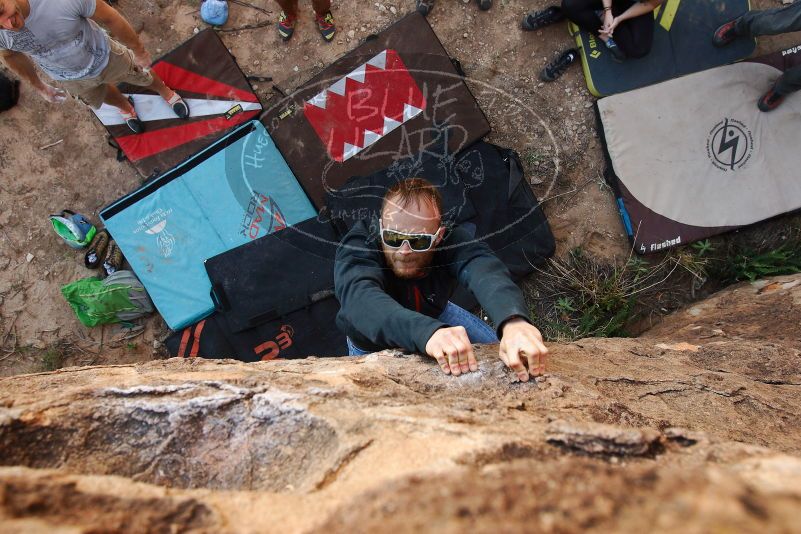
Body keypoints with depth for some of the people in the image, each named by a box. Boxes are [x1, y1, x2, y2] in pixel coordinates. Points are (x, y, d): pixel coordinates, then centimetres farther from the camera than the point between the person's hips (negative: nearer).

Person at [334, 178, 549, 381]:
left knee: (494, 351, -3)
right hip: (374, 340, -1)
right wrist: (428, 332, -77)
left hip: (434, 316, 2)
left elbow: (486, 271, -53)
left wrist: (514, 321, -76)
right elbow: (362, 299, -59)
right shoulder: (357, 246, -39)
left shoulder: (451, 239, -33)